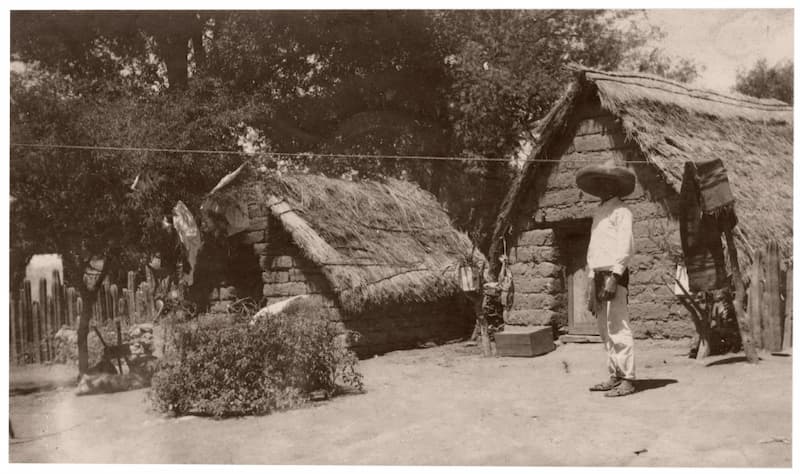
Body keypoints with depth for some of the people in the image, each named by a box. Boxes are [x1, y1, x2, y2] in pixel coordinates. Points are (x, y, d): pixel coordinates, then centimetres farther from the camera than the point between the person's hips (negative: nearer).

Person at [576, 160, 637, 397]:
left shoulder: (621, 211, -4)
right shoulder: (598, 213, 20)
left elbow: (625, 247, -12)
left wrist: (613, 277, -20)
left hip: (614, 274, -8)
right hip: (598, 274, 8)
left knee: (618, 329, -9)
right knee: (605, 330, 10)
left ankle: (627, 380, -6)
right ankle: (614, 376, 17)